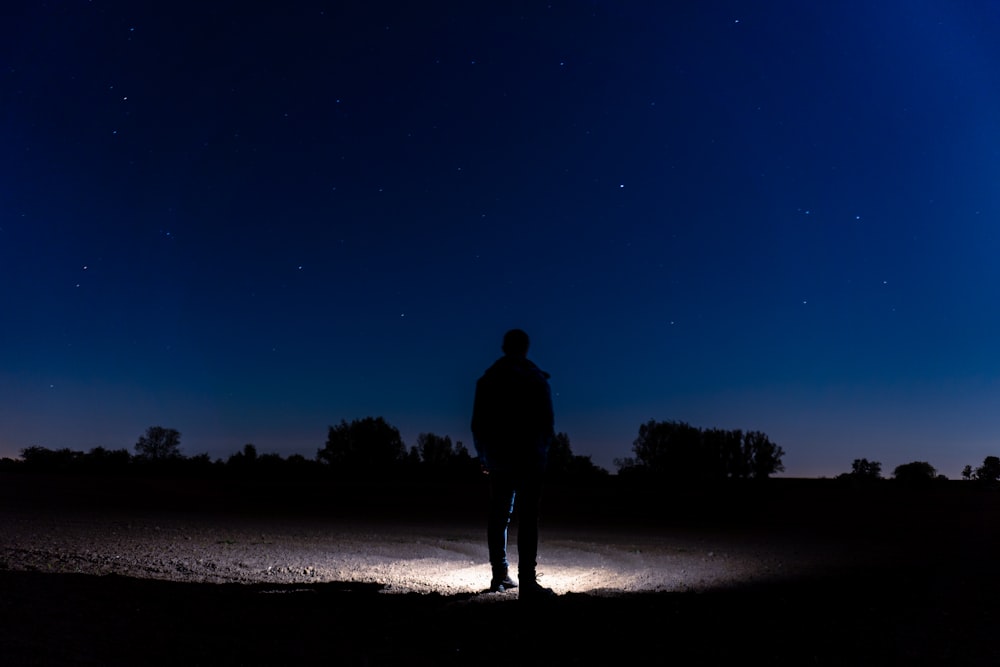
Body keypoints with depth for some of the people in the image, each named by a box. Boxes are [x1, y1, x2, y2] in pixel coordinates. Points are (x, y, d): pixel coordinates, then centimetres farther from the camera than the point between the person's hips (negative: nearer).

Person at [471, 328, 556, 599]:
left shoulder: (487, 379, 6)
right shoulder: (537, 378, -1)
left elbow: (478, 424, 6)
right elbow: (548, 422, -2)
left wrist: (484, 456, 15)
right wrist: (543, 451, 12)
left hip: (498, 460, 3)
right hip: (530, 459, -3)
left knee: (498, 517, 10)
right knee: (528, 519, -6)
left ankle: (500, 576, 14)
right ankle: (527, 582, -11)